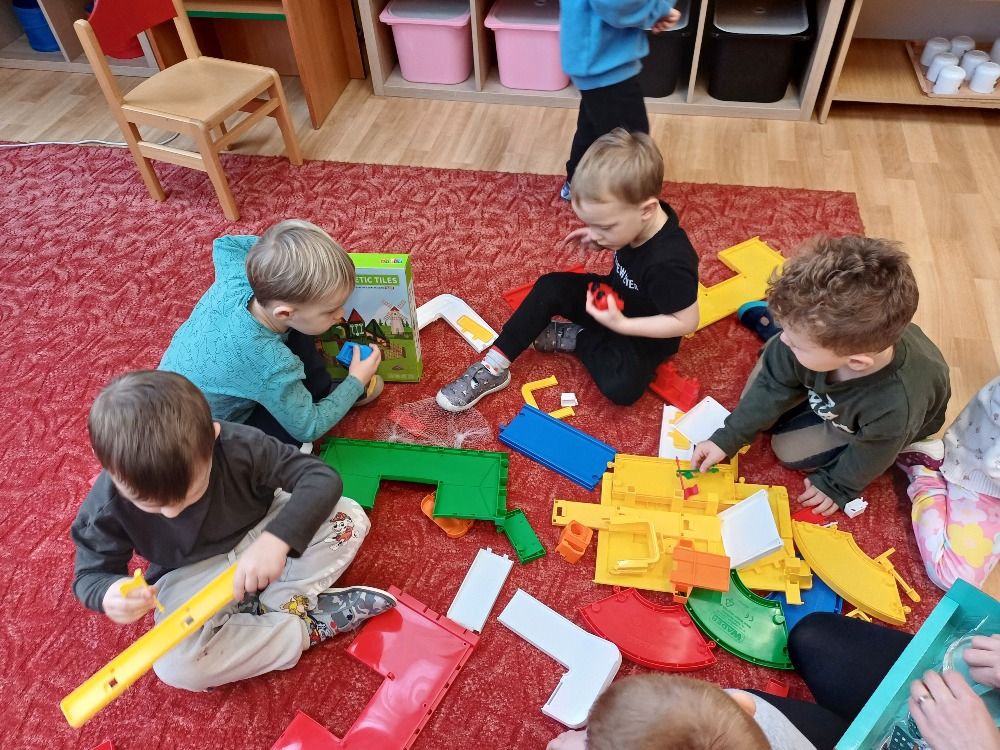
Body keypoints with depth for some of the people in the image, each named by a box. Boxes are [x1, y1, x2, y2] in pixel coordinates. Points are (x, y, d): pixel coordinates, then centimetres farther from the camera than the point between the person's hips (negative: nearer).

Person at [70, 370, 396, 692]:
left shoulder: (240, 446, -29)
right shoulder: (106, 509, -24)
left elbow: (323, 478, -27)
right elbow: (89, 575, -8)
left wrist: (277, 538, -44)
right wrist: (109, 593, -34)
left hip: (261, 536, 0)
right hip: (190, 576, 0)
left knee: (349, 518, -22)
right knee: (174, 666, -29)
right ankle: (309, 624, -16)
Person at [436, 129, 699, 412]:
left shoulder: (668, 263, -37)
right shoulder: (637, 219, -17)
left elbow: (686, 322, -27)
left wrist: (621, 324, -32)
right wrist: (601, 240, -12)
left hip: (643, 333, -6)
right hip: (614, 301, 7)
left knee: (621, 386, -31)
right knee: (550, 287, -13)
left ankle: (572, 337, -5)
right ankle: (494, 367, -12)